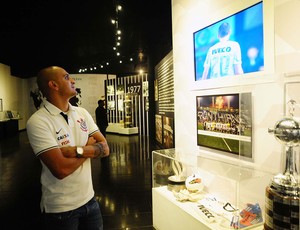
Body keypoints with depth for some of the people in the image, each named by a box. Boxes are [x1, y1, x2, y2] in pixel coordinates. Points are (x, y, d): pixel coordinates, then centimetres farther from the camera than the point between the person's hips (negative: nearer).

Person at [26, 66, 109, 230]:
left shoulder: (82, 113, 1)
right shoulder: (38, 121, -19)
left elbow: (105, 149, -4)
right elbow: (61, 169, -26)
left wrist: (77, 150, -21)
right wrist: (90, 147, -10)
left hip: (89, 198, 5)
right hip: (60, 208, -5)